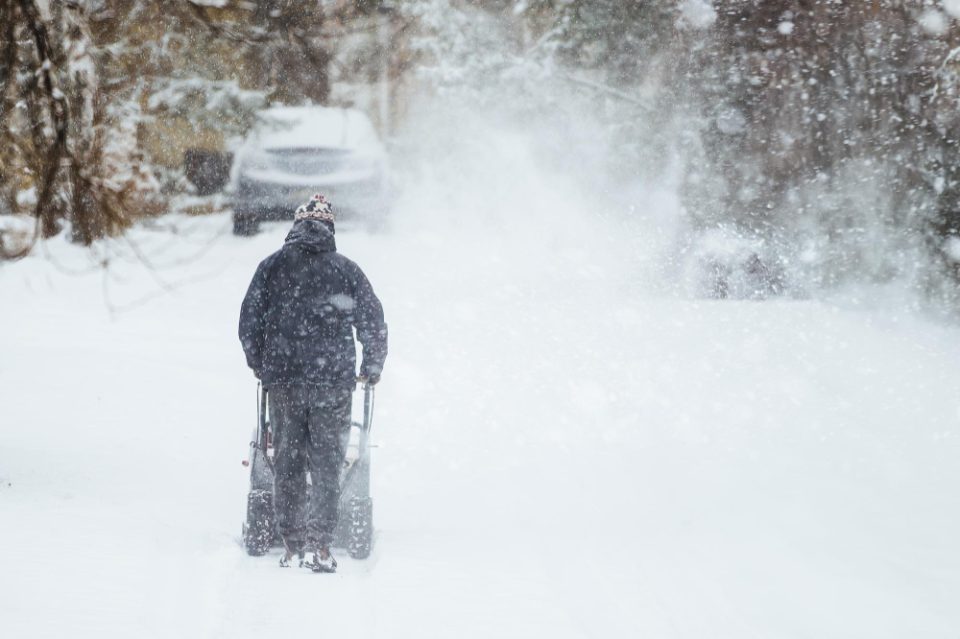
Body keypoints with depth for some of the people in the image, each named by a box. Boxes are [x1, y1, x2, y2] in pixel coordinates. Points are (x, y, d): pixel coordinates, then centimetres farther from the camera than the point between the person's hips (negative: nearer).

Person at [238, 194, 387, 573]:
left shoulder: (272, 267, 4)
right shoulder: (346, 271, 2)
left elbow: (249, 322, 5)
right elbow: (374, 325, 5)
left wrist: (259, 365, 21)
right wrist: (371, 370, 21)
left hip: (283, 382, 1)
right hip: (333, 384, -1)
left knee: (287, 463, 9)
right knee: (326, 464, 2)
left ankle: (293, 547, 7)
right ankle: (319, 548, -5)